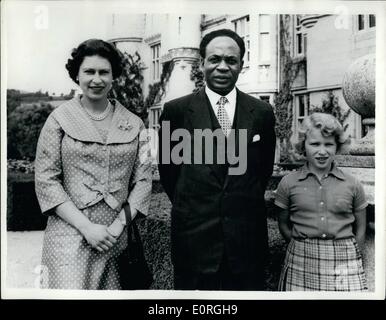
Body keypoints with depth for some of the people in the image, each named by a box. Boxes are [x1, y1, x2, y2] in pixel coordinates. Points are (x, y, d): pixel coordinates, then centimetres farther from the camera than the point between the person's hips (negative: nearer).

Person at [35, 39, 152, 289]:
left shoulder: (133, 124, 5)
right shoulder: (60, 119, 0)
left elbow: (143, 179, 4)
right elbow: (46, 180, -4)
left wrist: (119, 226, -7)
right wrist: (86, 227, -11)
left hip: (117, 238, 2)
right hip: (70, 234, -2)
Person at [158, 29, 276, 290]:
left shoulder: (262, 112, 2)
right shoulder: (177, 110, -3)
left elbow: (265, 168, 12)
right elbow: (167, 166, 6)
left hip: (248, 238, 2)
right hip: (193, 238, -1)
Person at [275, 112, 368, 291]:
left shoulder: (352, 185, 3)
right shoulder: (289, 183, 1)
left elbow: (360, 229, 11)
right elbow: (283, 224, 9)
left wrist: (352, 257, 3)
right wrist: (304, 248, 0)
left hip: (345, 262, 1)